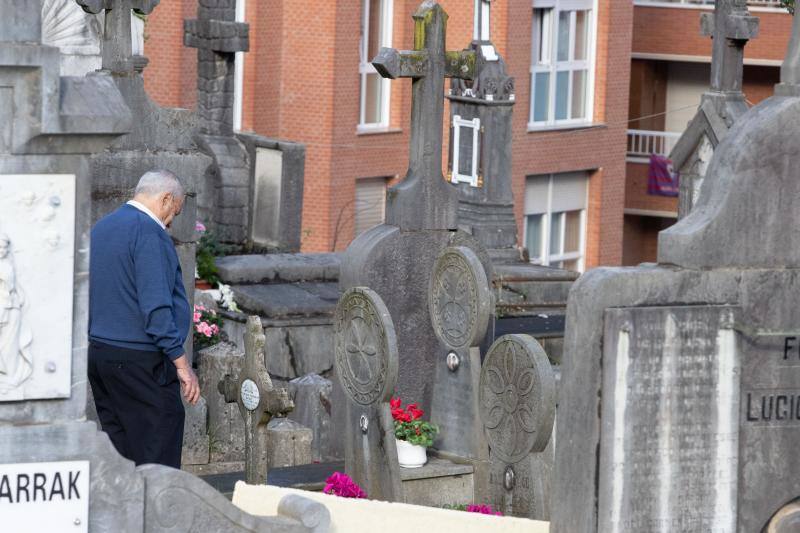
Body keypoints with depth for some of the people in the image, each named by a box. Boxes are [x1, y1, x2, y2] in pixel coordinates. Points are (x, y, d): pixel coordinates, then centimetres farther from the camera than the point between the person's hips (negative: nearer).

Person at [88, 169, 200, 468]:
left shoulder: (100, 229, 16)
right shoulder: (148, 233, -12)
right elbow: (156, 305, -20)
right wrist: (181, 362, -18)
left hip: (97, 351, 9)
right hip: (139, 361, -9)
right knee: (159, 453, -8)